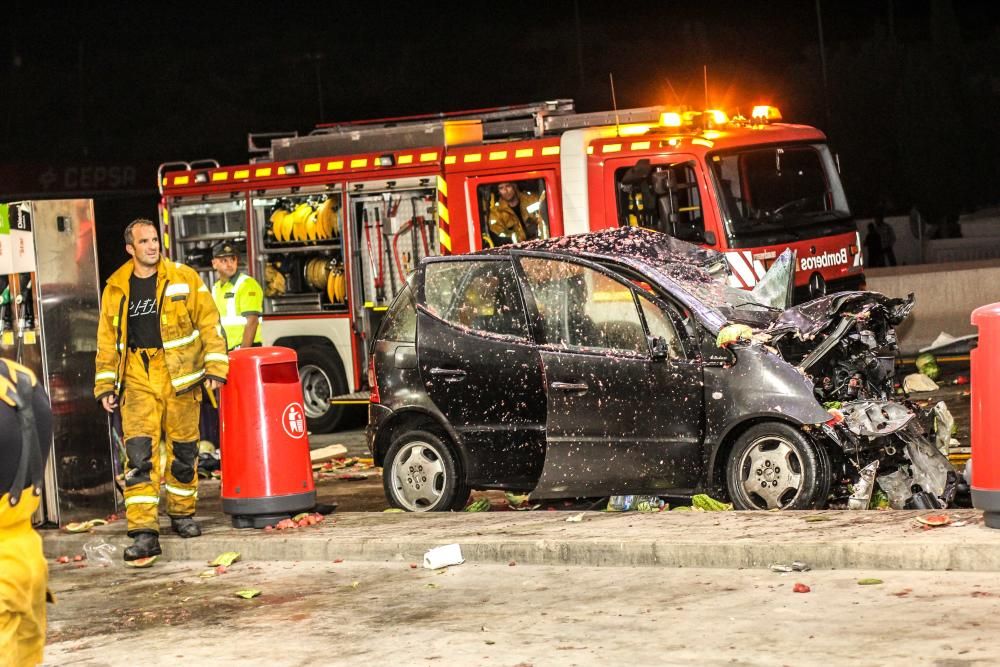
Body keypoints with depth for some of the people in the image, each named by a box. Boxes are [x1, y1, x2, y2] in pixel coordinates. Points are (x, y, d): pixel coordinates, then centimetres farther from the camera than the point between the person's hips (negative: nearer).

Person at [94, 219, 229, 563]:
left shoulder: (184, 278, 2)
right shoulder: (116, 288, 7)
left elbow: (209, 322, 3)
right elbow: (107, 340, 12)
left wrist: (215, 366, -4)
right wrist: (106, 385, 9)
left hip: (180, 377, 0)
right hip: (137, 381, 0)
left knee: (183, 451, 9)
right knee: (139, 454, -10)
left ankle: (182, 512, 30)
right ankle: (144, 532, -13)